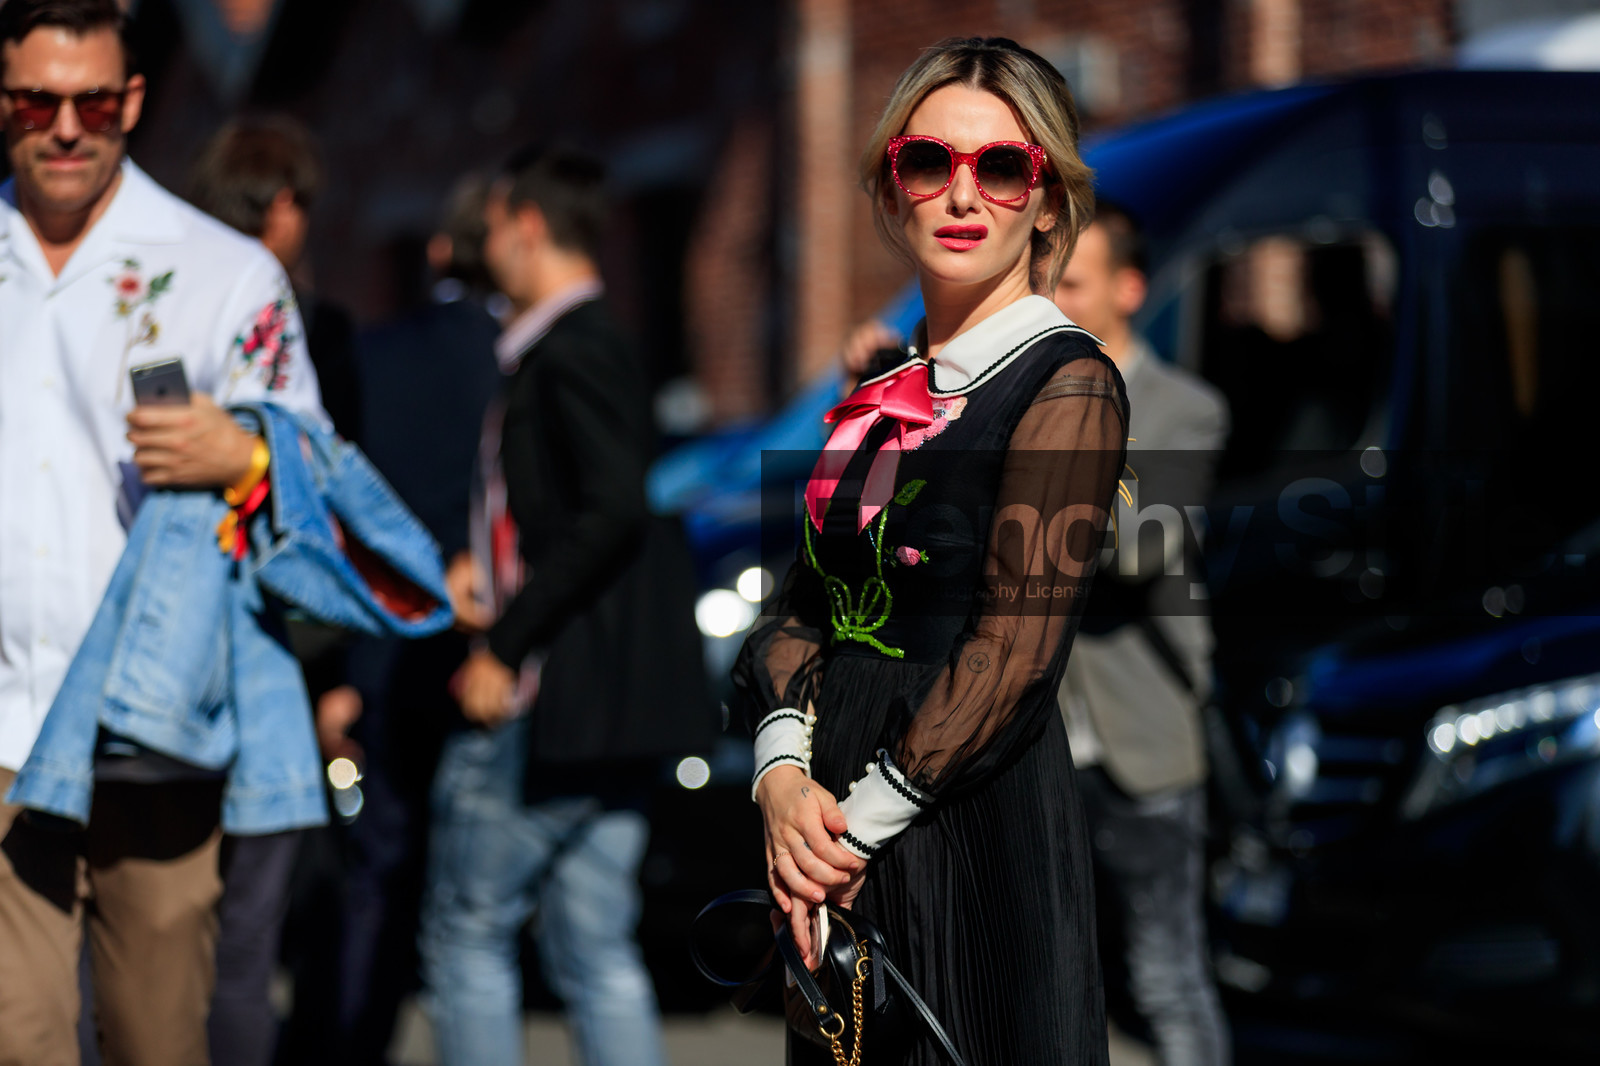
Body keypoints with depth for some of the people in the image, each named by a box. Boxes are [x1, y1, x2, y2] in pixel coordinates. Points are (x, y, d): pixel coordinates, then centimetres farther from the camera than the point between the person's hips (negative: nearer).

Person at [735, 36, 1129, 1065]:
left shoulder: (1070, 384, -9)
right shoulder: (885, 391, 13)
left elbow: (1015, 653, -16)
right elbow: (805, 604, 9)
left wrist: (857, 823, -15)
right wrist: (784, 777, -8)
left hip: (977, 820, -7)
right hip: (835, 826, 7)